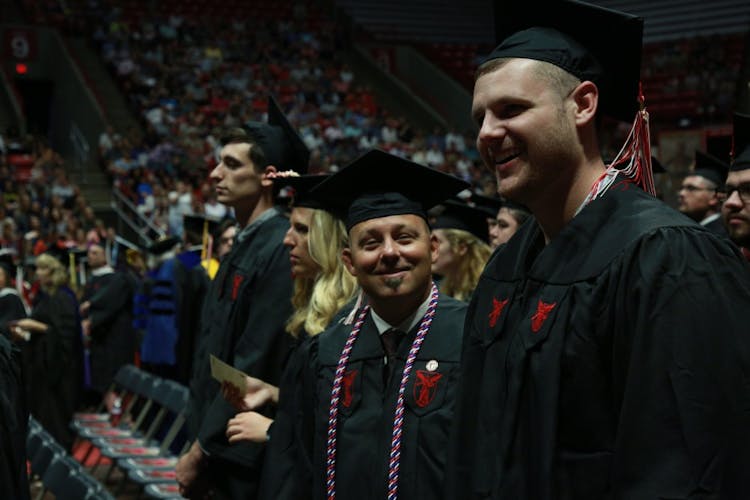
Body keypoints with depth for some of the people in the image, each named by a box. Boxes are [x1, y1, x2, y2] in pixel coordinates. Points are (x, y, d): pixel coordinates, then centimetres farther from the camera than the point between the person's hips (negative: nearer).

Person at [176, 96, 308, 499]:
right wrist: (201, 444, 10)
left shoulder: (280, 250, -18)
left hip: (251, 464, -9)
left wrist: (202, 451, -15)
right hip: (220, 457, 9)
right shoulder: (244, 245, 11)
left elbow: (258, 367, -22)